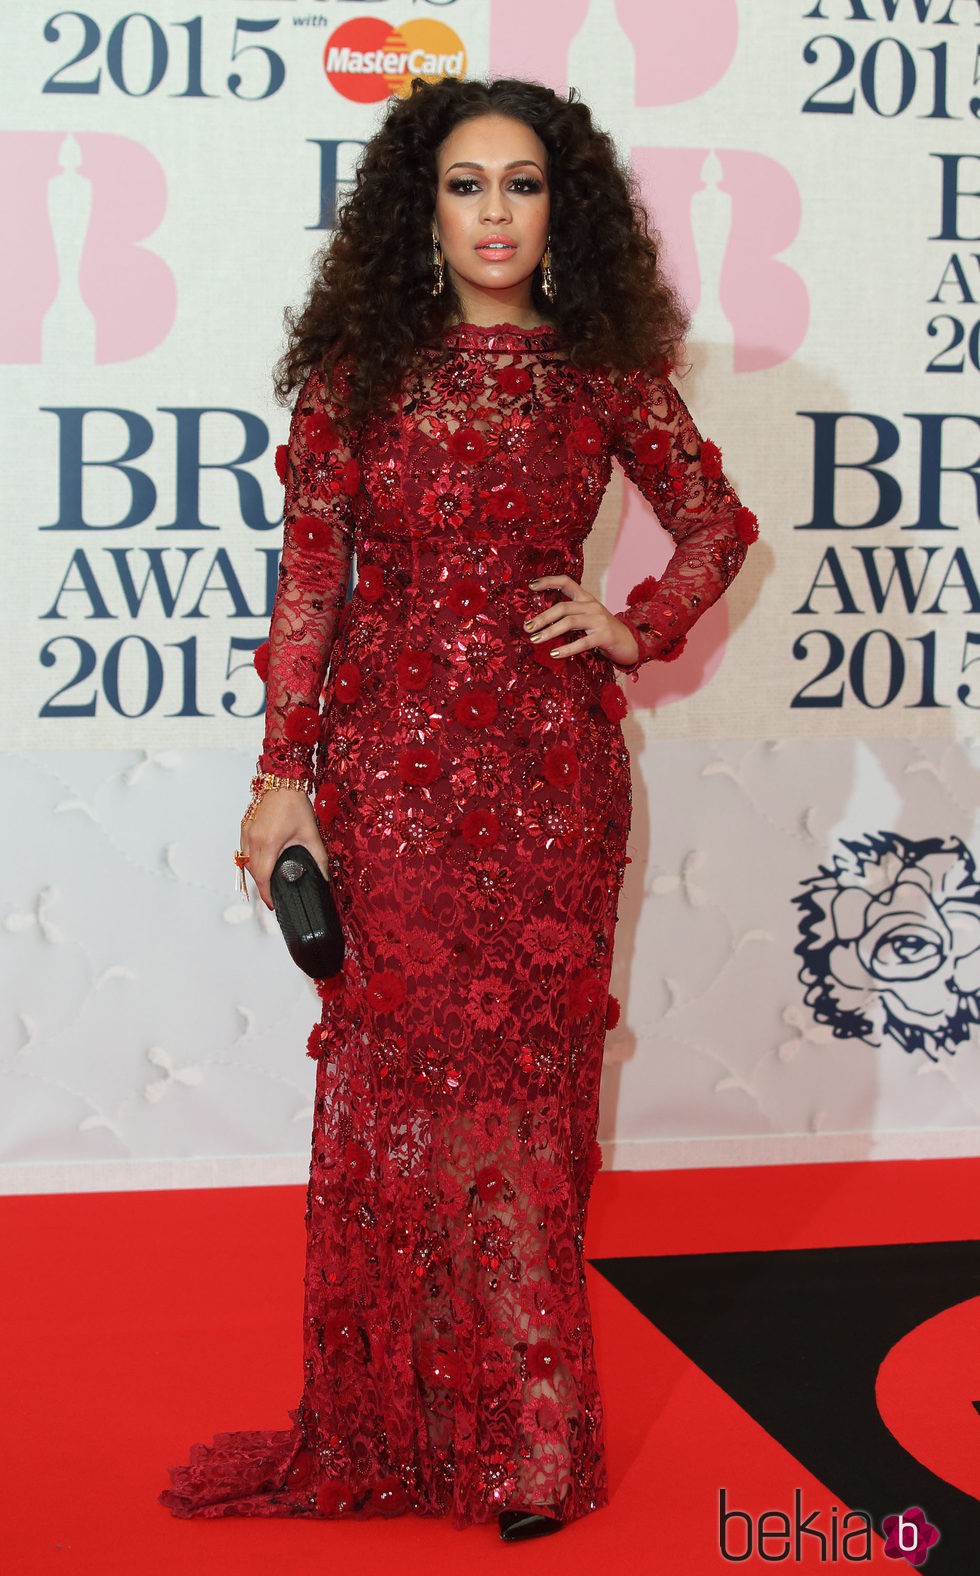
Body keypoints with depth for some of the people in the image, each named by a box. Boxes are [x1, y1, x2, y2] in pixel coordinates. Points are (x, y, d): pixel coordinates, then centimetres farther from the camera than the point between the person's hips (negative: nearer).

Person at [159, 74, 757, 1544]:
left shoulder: (602, 371, 4)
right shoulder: (359, 367, 2)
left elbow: (715, 517, 15)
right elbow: (310, 577, 0)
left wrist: (641, 625, -1)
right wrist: (283, 773, -4)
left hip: (548, 762, 1)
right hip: (393, 759, 0)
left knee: (527, 1067, 5)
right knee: (400, 1066, 3)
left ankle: (518, 1425, 16)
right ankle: (394, 1419, 15)